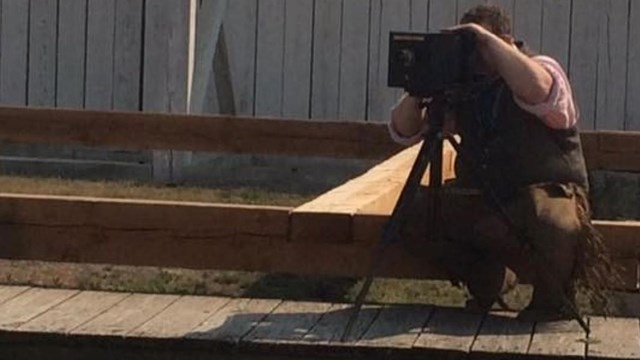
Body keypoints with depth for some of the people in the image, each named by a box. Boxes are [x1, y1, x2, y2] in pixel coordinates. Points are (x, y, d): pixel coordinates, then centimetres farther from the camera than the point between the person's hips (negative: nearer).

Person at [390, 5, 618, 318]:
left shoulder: (543, 70, -7)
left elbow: (537, 90, -35)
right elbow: (403, 132, 4)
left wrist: (486, 39, -30)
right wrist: (418, 92, -17)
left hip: (548, 191, -5)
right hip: (484, 204, 5)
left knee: (554, 222, -38)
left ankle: (553, 300, -5)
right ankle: (487, 282, 9)